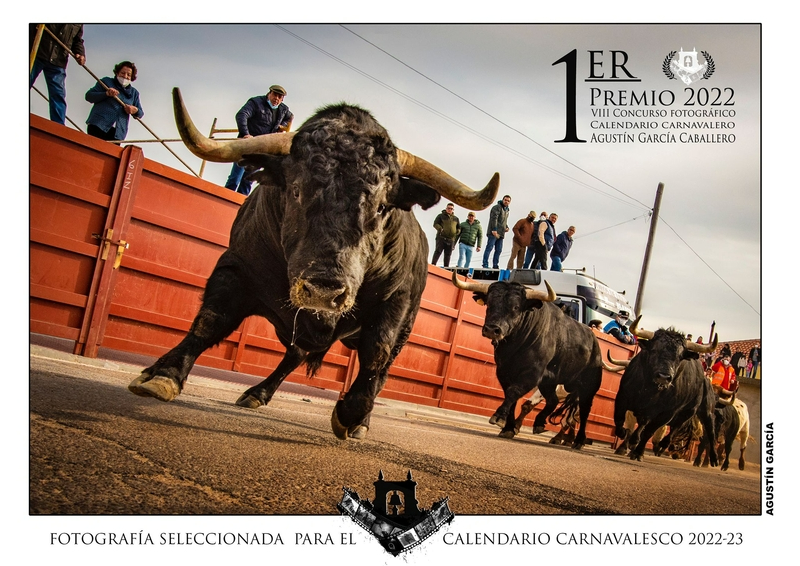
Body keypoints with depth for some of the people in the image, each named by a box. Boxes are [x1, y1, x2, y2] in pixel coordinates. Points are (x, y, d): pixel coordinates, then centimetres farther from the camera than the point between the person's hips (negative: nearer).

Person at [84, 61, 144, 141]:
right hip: (98, 125, -2)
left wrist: (135, 110, -5)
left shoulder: (134, 93, 22)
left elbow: (140, 114, 19)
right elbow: (88, 96, 6)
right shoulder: (106, 82, 13)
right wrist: (106, 94, -10)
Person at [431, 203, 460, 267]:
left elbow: (459, 228, 24)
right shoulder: (441, 216, 7)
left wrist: (457, 232, 2)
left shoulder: (456, 218, 18)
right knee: (438, 252, -13)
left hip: (451, 240, 4)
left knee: (448, 255, 4)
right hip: (441, 238, -4)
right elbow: (435, 224, -1)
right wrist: (440, 229, -19)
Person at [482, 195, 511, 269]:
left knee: (498, 250, 6)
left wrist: (506, 227, 12)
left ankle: (495, 266, 9)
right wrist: (494, 230, -25)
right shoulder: (497, 207, -6)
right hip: (494, 232, -9)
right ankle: (485, 265, -13)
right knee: (489, 248, -11)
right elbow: (494, 218, -17)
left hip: (501, 234, 9)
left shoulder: (506, 210, 22)